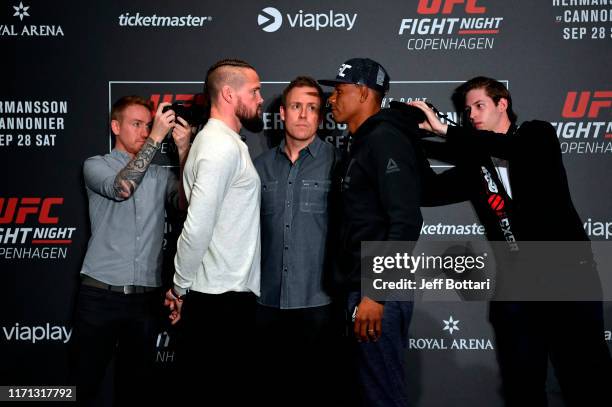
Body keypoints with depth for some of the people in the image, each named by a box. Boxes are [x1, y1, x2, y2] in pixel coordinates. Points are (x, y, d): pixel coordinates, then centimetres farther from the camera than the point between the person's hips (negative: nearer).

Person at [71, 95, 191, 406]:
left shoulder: (161, 175, 13)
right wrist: (156, 138, -18)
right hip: (100, 295, -3)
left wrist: (184, 151, -15)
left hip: (146, 297, 3)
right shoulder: (96, 165, 5)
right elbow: (121, 187, -17)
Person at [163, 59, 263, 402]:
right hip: (223, 297, -9)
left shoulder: (222, 142, 17)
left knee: (205, 387, 15)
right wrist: (180, 288, -11)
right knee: (225, 391, -2)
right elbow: (197, 226, -22)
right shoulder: (222, 145, -15)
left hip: (219, 294, 9)